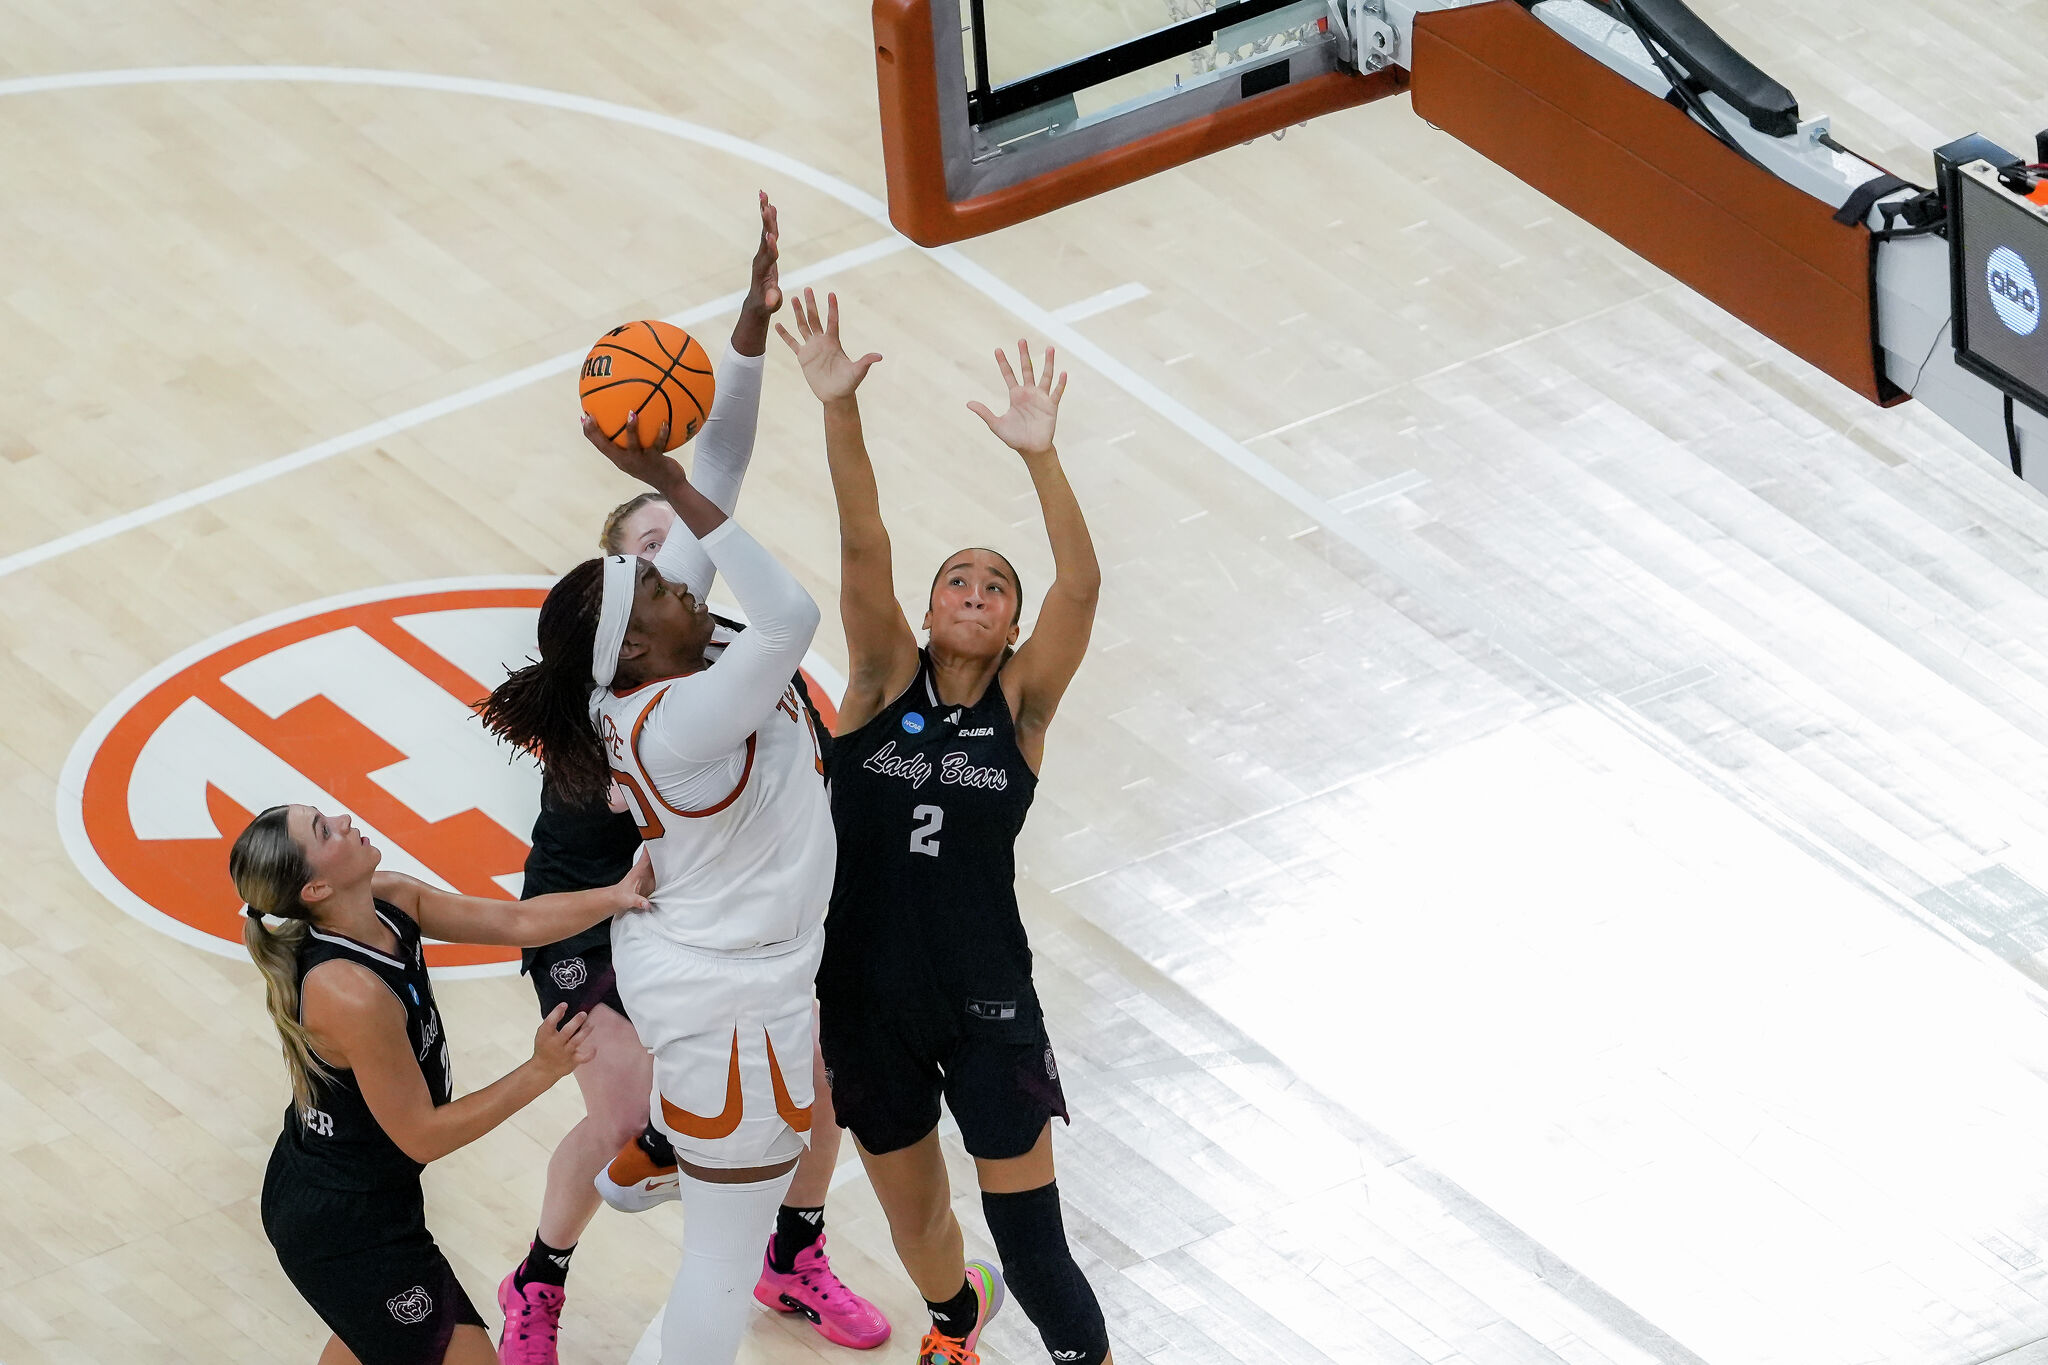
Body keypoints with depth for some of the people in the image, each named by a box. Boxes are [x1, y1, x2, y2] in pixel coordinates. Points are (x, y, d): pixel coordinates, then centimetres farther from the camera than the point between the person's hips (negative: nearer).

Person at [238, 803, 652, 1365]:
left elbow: (515, 922, -2)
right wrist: (540, 1073, -24)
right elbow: (422, 1137, -25)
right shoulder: (351, 995, -34)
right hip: (347, 1229, -10)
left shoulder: (388, 899, -10)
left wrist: (616, 896, -13)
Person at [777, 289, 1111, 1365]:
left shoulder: (1020, 704, -6)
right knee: (913, 1215, 23)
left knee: (1031, 1242, -4)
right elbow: (863, 546, -18)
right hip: (867, 1001, 2)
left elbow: (1080, 588, -22)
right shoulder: (885, 681, -4)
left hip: (986, 1006, -2)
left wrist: (1040, 458, -35)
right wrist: (839, 412, -32)